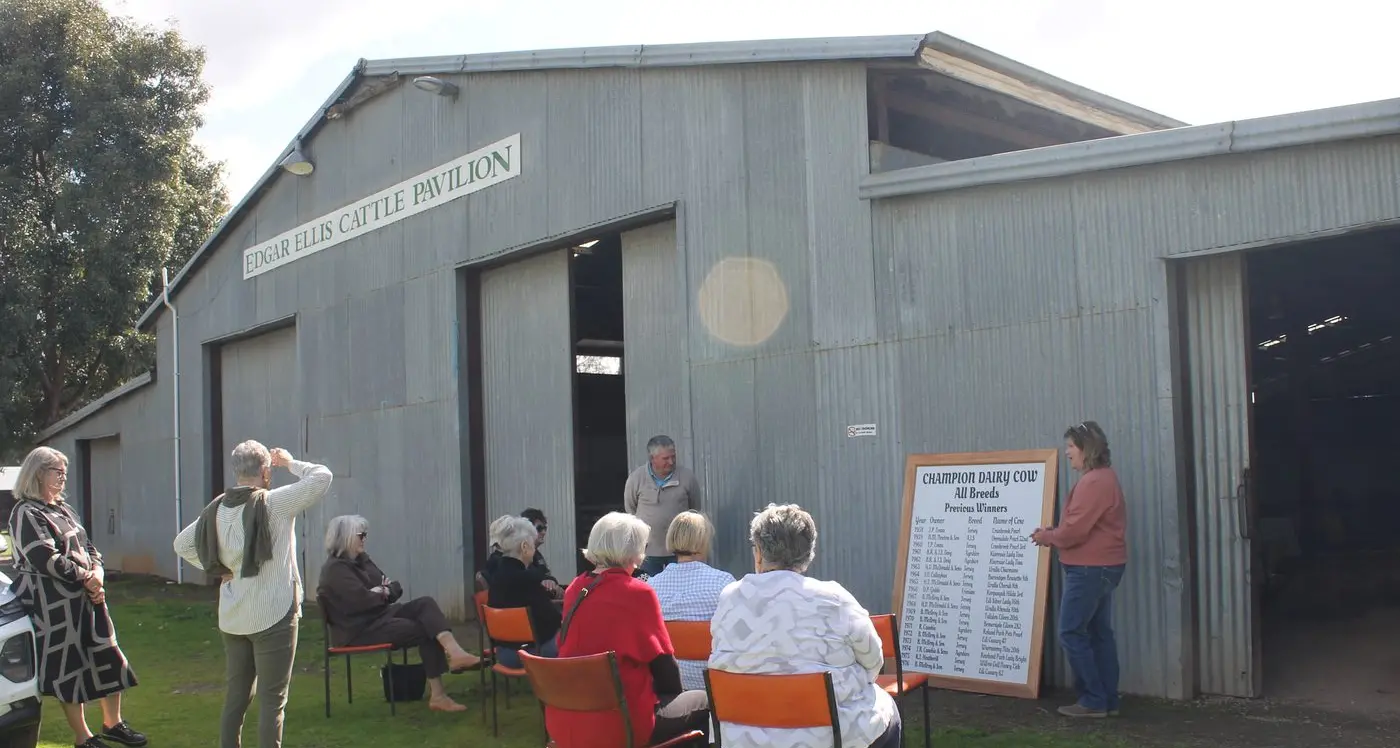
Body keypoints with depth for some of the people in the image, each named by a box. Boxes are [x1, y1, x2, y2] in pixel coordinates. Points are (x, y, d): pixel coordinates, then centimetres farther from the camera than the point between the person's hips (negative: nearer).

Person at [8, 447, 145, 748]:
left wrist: (97, 572, -3)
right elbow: (46, 560, -20)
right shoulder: (26, 514, -12)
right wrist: (85, 576, -13)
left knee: (109, 658, 12)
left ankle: (112, 723, 27)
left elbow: (87, 546, 16)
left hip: (87, 597, 8)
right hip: (54, 605, -8)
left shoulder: (63, 508, 15)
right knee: (69, 667, 1)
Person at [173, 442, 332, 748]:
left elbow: (182, 544, 13)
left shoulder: (218, 508, 3)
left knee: (236, 693, 17)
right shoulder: (273, 503, -16)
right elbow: (322, 477, -18)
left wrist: (218, 569, 9)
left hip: (232, 617, 6)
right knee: (272, 699, 0)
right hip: (272, 617, -6)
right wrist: (290, 462, -1)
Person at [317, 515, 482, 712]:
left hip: (381, 614, 8)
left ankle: (454, 652, -35)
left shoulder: (362, 559, 15)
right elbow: (362, 601, -25)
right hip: (360, 629, -8)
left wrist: (385, 591, -9)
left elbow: (396, 589, 14)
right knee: (426, 630, -19)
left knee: (426, 603, -17)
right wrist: (382, 594, -5)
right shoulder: (335, 569, -12)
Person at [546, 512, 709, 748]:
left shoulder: (575, 589, 5)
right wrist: (675, 694, 13)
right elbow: (662, 662, -6)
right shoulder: (637, 593, -13)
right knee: (704, 704, 15)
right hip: (617, 727, -7)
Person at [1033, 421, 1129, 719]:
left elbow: (1075, 529, -23)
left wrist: (1048, 537, -5)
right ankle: (1108, 700, 16)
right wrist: (1053, 533, 5)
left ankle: (1093, 701, -1)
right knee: (1099, 633, 12)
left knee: (1071, 633, -5)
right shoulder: (1103, 478, 16)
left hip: (1090, 568, -11)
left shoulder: (1093, 482, -19)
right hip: (1102, 566, 11)